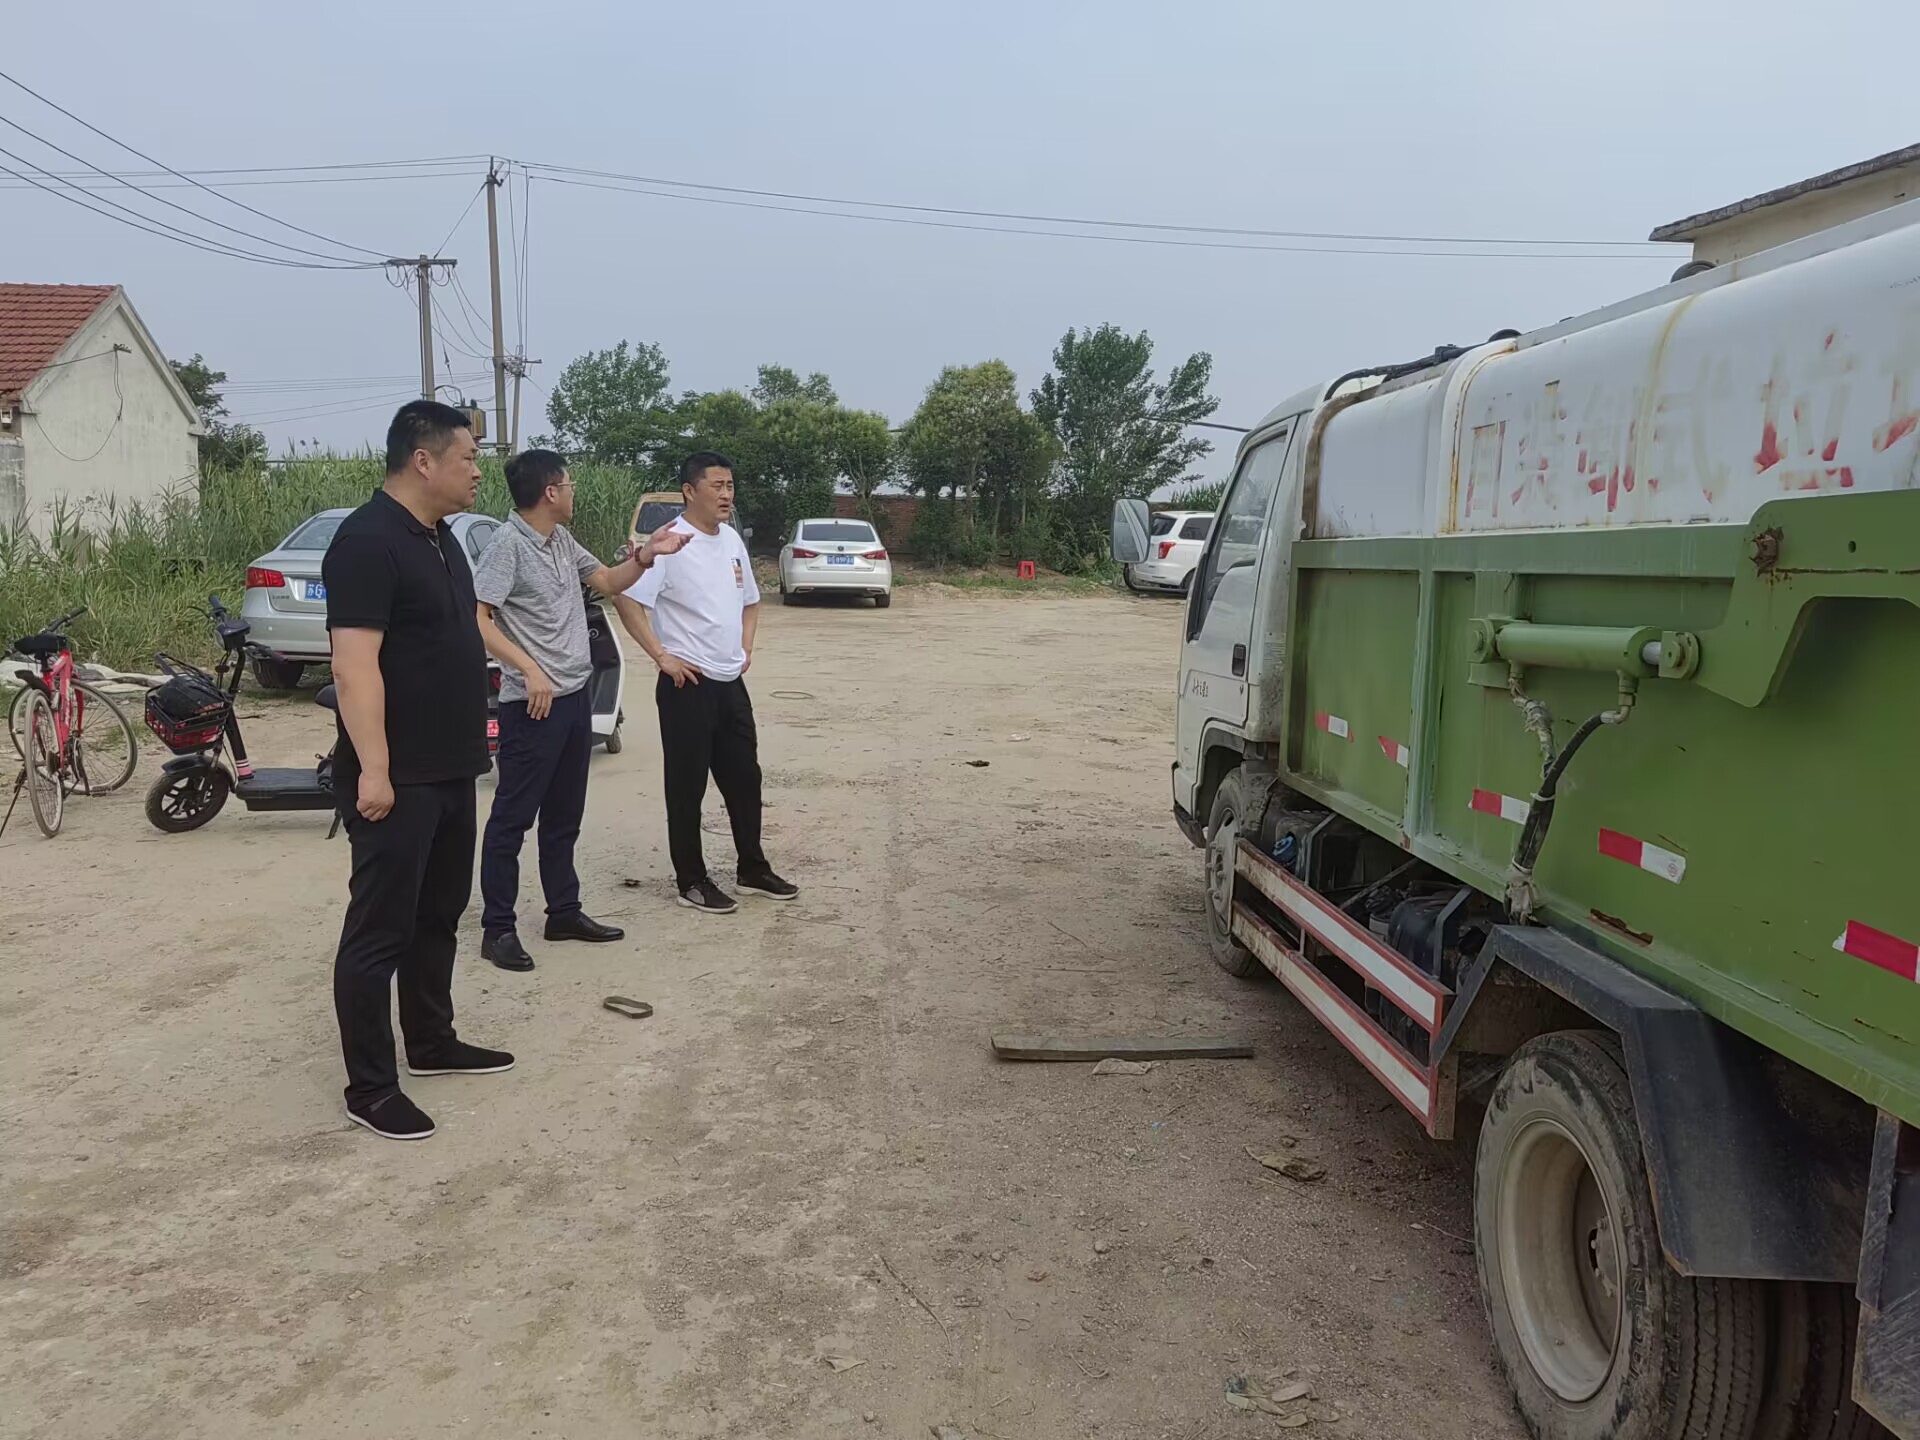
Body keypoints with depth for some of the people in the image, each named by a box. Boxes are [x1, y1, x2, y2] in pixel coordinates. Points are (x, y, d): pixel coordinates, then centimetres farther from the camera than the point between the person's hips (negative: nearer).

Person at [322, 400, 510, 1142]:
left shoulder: (439, 537, 13)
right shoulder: (367, 540, -17)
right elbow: (355, 664, -23)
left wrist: (469, 740, 21)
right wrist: (373, 769, -26)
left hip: (449, 770, 10)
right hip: (398, 778, -9)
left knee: (438, 915, 18)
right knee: (380, 929, 0)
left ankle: (432, 1043, 33)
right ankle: (369, 1087, 10)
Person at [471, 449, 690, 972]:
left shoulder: (563, 541, 10)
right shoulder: (508, 545, -16)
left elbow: (609, 582, 24)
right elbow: (476, 619, -21)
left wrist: (646, 555, 7)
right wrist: (529, 670, -26)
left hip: (575, 697, 9)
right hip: (532, 704, -9)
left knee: (564, 814, 16)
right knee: (513, 817, 0)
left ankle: (564, 912, 28)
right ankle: (497, 928, 9)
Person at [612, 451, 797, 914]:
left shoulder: (732, 540, 10)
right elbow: (626, 599, -21)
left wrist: (745, 648, 13)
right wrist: (662, 655, -20)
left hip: (732, 683, 8)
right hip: (688, 685, -7)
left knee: (744, 777, 14)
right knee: (687, 785, 3)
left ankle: (752, 868, 28)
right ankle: (692, 880, 13)